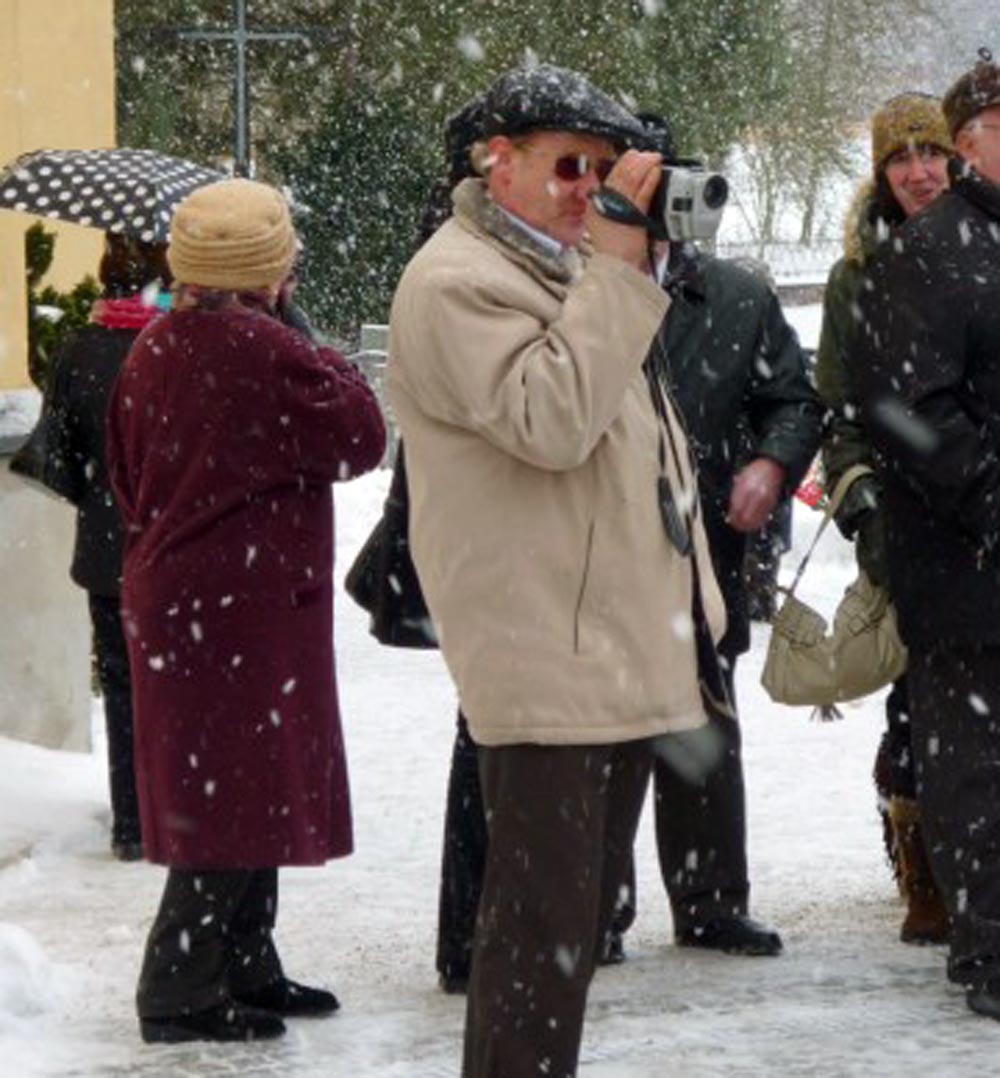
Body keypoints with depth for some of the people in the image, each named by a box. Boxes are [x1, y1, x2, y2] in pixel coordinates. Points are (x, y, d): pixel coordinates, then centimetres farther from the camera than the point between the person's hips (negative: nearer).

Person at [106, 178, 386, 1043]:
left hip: (171, 598, 9)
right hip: (247, 607, -9)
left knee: (227, 796, 17)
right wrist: (335, 373, 0)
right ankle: (183, 989, -4)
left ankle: (244, 967, 25)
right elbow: (357, 437, -14)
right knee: (245, 799, -4)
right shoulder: (260, 350, -18)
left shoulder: (153, 351, 8)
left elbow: (128, 476, 17)